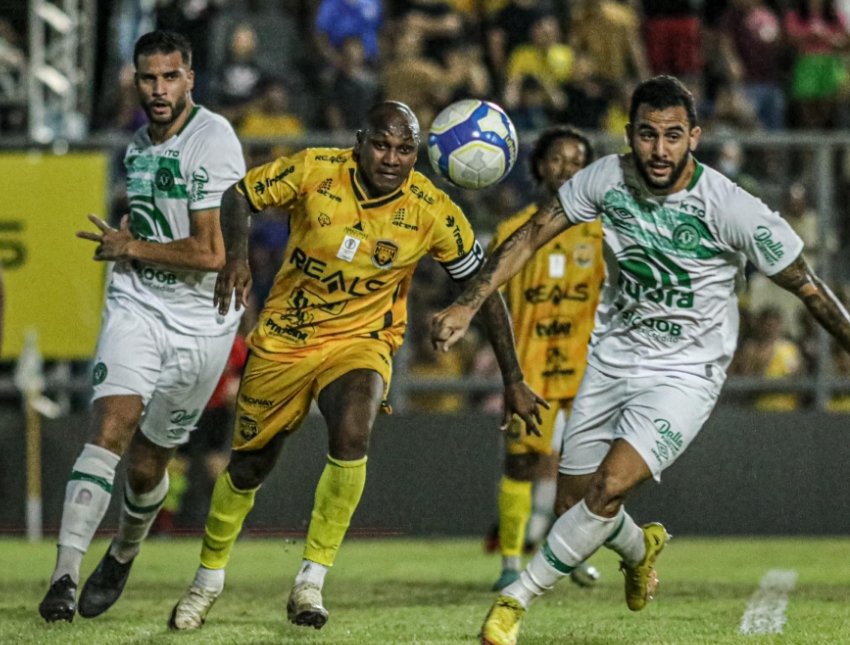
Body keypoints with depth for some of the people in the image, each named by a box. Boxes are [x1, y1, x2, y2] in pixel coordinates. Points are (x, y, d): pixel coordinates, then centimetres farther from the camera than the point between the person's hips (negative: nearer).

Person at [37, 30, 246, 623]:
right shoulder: (140, 144, 10)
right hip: (137, 305, 4)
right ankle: (65, 576, -25)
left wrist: (129, 248, -9)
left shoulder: (212, 141, -16)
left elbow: (212, 254, -21)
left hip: (202, 323, -4)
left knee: (147, 464, 7)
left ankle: (123, 556, 38)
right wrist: (123, 244, 12)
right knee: (109, 431, -18)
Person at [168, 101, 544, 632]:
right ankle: (209, 579, 36)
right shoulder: (314, 170, -17)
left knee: (351, 434, -31)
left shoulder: (432, 211, -16)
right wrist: (237, 257, -23)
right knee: (249, 467, 9)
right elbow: (241, 195, -3)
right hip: (285, 340, 1)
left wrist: (513, 381, -4)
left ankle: (311, 583, -18)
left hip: (362, 342, -1)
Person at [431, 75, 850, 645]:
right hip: (612, 359, 4)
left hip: (685, 374, -4)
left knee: (611, 487, -23)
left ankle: (517, 599, -8)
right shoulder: (609, 178, -12)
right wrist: (468, 304, -7)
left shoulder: (732, 209, -22)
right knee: (575, 504, 8)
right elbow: (533, 235, 0)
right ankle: (641, 548, 43)